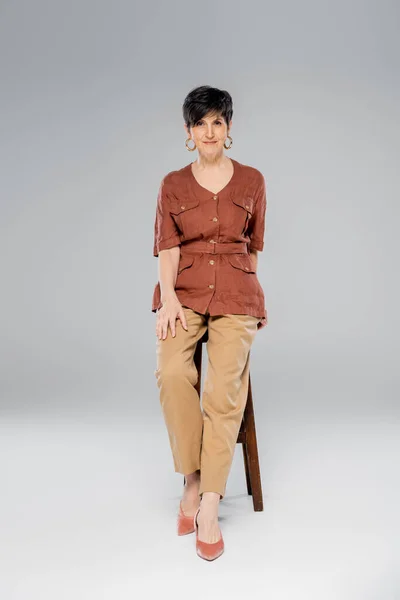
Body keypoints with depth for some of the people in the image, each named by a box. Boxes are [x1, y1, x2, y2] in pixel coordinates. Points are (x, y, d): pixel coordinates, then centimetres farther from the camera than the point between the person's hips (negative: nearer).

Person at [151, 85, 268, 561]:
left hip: (235, 293, 0)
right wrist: (169, 297, -15)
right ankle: (192, 481, -10)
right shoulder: (172, 184, 10)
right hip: (183, 291, 0)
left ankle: (209, 508, -16)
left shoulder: (252, 181, 12)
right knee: (172, 372, -28)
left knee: (225, 387, -23)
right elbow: (166, 247, 1)